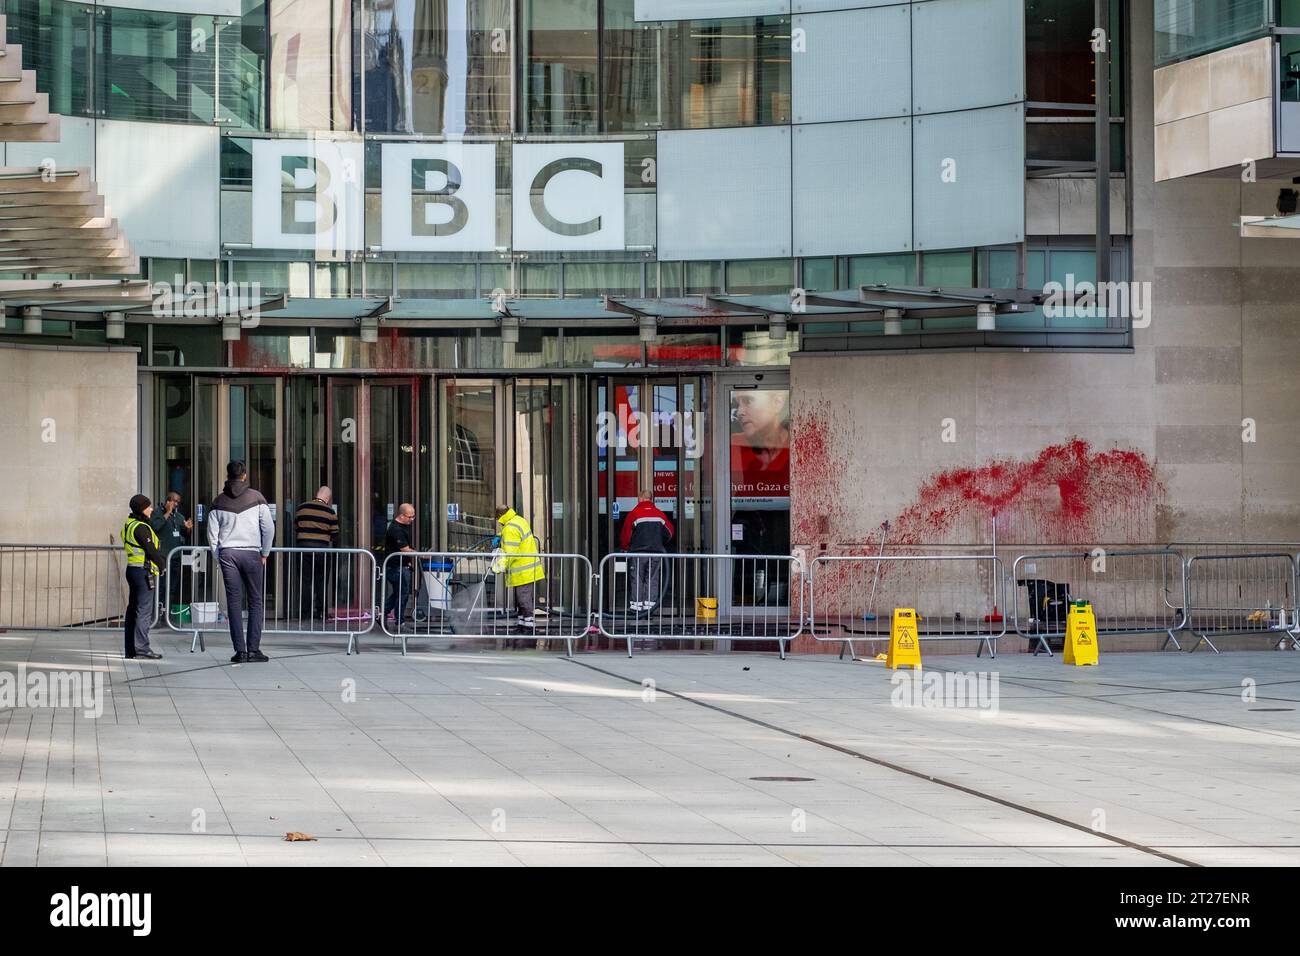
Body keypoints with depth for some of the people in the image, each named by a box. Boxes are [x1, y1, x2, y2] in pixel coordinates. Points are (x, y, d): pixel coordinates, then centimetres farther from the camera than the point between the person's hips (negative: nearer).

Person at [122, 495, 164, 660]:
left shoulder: (129, 525, 15)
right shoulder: (141, 527, -16)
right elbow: (151, 550, -16)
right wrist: (161, 564, 0)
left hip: (132, 570, 10)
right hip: (144, 570, -10)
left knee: (133, 609, 12)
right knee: (144, 610, -8)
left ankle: (129, 649, 15)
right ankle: (142, 646, -10)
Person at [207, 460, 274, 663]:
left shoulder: (219, 501, 6)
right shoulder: (256, 498, 0)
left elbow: (212, 533, 5)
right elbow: (268, 527, -3)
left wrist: (219, 558, 12)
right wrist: (264, 553, 8)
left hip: (227, 553, 2)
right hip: (251, 552, -2)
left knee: (234, 601, 2)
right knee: (255, 601, 4)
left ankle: (240, 650, -2)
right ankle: (254, 648, -3)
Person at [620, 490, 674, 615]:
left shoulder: (633, 514, -4)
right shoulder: (660, 515, 6)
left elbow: (625, 535, 0)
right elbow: (669, 533, 13)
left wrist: (626, 548, 18)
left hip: (638, 552, -3)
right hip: (656, 552, 3)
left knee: (637, 579, 3)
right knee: (652, 579, 6)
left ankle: (637, 603, -1)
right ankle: (650, 603, 0)